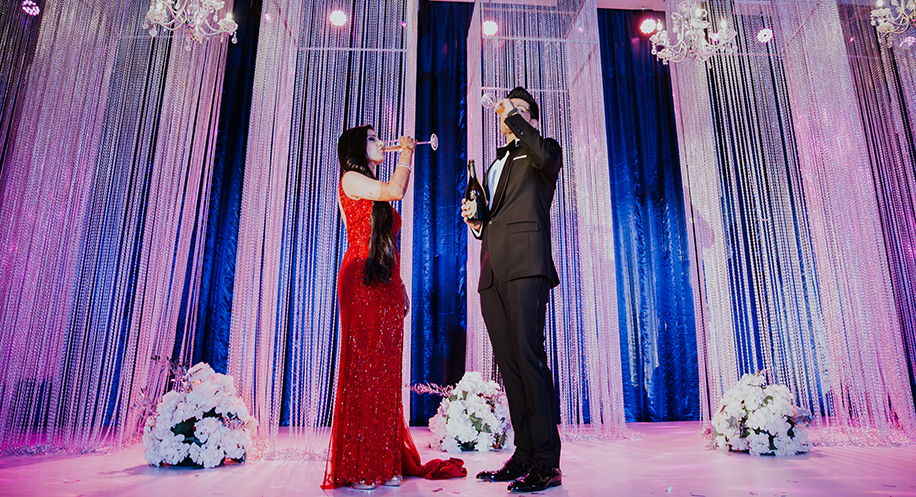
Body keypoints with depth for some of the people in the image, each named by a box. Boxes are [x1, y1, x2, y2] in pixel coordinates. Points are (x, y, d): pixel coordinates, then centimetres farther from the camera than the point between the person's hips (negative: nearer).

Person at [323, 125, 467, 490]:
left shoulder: (376, 193, 26)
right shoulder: (350, 179, 3)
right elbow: (395, 191, -15)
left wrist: (400, 287, 14)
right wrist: (406, 153, 2)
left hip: (385, 284, 8)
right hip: (361, 279, -8)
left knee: (385, 372, 4)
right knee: (362, 367, -8)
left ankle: (385, 463, 9)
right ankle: (354, 469, -1)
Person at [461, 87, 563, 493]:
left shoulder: (541, 152, 12)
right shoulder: (493, 167, 32)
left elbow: (548, 157, -15)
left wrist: (514, 117, -6)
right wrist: (475, 221, 11)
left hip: (525, 264, -7)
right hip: (492, 270, 7)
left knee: (529, 356, -14)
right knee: (509, 364, 4)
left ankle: (547, 462, -9)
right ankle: (524, 455, 10)